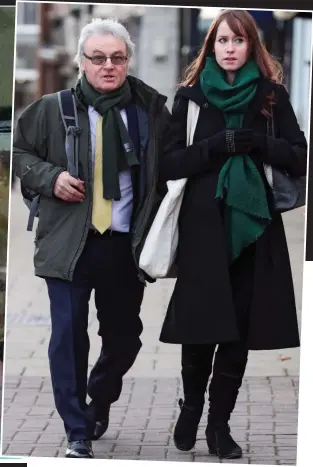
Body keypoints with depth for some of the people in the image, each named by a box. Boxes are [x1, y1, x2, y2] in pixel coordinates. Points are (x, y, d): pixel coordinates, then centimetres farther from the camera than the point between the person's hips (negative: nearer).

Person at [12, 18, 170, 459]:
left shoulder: (151, 109, 1)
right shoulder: (53, 108, -3)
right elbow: (18, 151, 8)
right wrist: (50, 177, -10)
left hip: (126, 244, 2)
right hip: (70, 242, -2)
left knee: (124, 335, 14)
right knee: (69, 335, -5)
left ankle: (100, 401, 42)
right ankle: (78, 432, 5)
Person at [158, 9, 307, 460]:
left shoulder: (272, 95, 5)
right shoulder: (191, 95, 4)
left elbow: (299, 158, 1)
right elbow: (169, 163, -1)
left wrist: (256, 142, -15)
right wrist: (220, 144, -15)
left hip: (254, 226, 1)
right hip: (203, 225, -1)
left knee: (238, 332, 1)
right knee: (199, 329, -1)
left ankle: (220, 424, 12)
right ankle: (191, 408, 23)